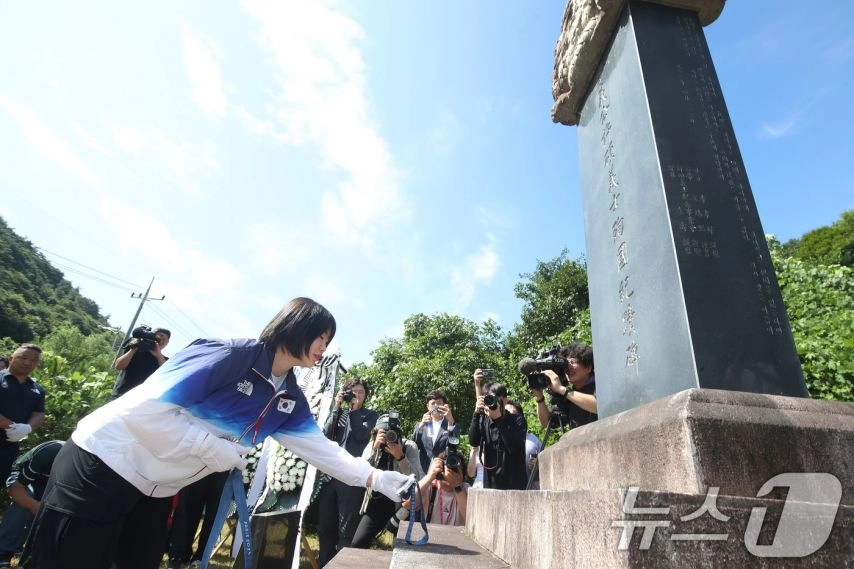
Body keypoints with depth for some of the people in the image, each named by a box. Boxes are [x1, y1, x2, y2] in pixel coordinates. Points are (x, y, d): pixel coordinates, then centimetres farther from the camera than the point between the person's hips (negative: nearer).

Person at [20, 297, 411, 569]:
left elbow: (322, 449, -1)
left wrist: (380, 480, -9)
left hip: (157, 490, 8)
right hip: (105, 462, -8)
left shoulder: (289, 399, -1)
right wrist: (216, 448, -24)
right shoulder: (230, 356, -26)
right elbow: (146, 409, -28)